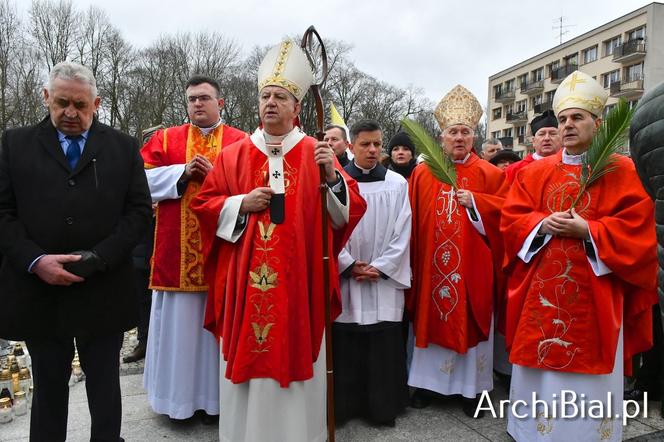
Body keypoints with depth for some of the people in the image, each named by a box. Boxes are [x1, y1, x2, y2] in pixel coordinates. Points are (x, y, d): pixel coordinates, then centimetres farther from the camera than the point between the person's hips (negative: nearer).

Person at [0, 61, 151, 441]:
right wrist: (35, 261, -13)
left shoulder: (124, 147, 5)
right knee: (48, 389, 16)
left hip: (103, 294, 0)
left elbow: (139, 210, -1)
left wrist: (96, 259, -11)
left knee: (105, 389, 13)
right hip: (39, 293, 1)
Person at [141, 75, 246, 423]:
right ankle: (180, 395, 23)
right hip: (178, 250, 2)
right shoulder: (165, 139, 11)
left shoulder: (241, 142, 5)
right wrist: (182, 172, -10)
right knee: (180, 320, 8)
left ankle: (214, 395, 20)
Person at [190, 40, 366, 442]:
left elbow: (349, 212, -3)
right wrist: (242, 204, -8)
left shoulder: (317, 154, 3)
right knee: (247, 359, 9)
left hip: (299, 283, -1)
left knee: (296, 357, 8)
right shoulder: (233, 155, 7)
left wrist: (332, 176, -20)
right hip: (246, 283, 2)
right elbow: (204, 203, 8)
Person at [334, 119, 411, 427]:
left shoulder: (397, 183, 4)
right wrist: (350, 265, -9)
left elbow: (402, 232, 1)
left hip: (385, 278, 1)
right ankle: (344, 406, 21)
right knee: (345, 347, 4)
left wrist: (379, 266, -7)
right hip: (344, 277, 0)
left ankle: (383, 407, 21)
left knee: (384, 348, 5)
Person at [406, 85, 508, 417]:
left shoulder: (489, 174, 2)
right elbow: (412, 219, 1)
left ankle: (471, 387, 23)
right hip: (431, 266, 1)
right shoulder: (422, 173, 4)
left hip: (471, 269, -1)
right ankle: (427, 381, 26)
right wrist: (410, 262, -5)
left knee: (469, 322, 7)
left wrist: (475, 202, -15)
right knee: (430, 320, 10)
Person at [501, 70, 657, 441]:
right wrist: (542, 224, -14)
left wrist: (586, 229, -18)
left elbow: (636, 230, -7)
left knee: (590, 375, 6)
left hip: (595, 294, -2)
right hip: (541, 292, 3)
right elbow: (512, 219, 4)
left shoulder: (623, 172, 0)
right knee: (539, 370, 11)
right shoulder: (536, 172, 8)